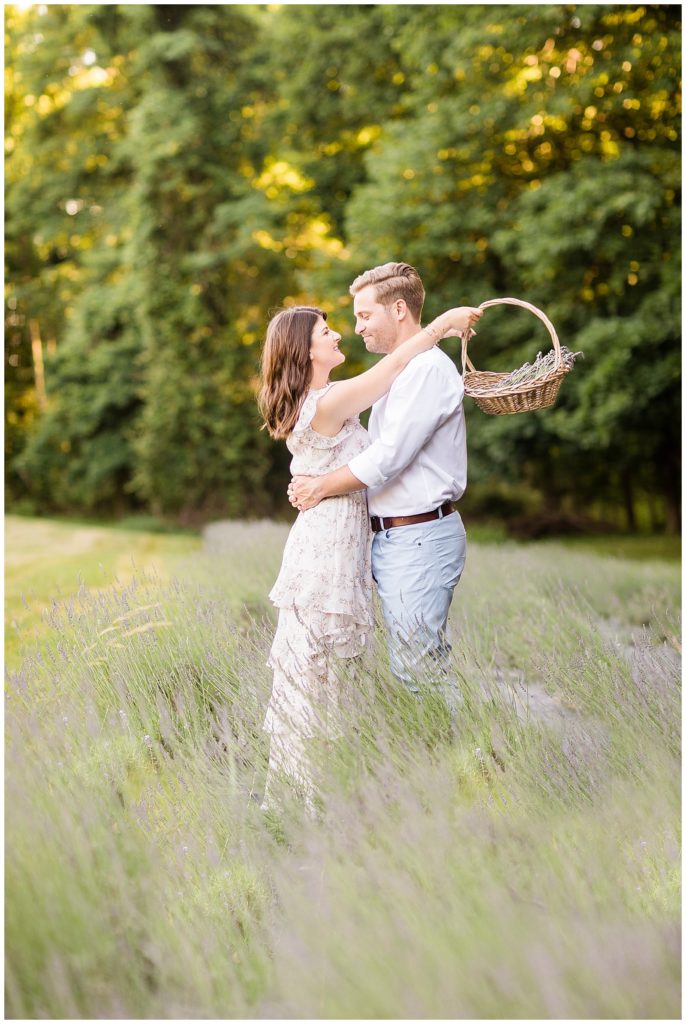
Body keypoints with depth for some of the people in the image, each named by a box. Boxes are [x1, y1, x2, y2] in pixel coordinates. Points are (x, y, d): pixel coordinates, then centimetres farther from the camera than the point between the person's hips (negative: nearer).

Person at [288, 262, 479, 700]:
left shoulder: (429, 369, -14)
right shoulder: (398, 371, 19)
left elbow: (389, 455, -20)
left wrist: (321, 487, -9)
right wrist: (317, 481, 6)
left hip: (419, 538, -10)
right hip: (391, 537, 10)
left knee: (420, 668, -7)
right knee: (407, 667, 12)